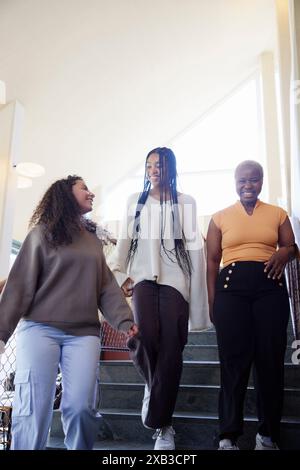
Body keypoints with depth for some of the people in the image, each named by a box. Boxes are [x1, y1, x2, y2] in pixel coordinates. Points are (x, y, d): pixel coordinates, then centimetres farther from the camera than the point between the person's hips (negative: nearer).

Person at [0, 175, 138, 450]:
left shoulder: (93, 240, 17)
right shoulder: (43, 233, 4)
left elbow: (107, 286, 12)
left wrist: (124, 320, -2)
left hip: (84, 333, 3)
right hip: (40, 329, -3)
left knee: (81, 406, -4)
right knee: (34, 409, -5)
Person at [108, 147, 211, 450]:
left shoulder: (185, 202, 11)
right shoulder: (135, 201, 17)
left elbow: (193, 246, 4)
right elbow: (125, 240, 15)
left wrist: (196, 291, -4)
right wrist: (119, 274, 4)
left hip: (175, 278, -1)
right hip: (144, 276, 1)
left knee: (170, 350, -5)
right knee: (146, 339, -19)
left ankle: (162, 425, 8)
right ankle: (153, 384, 15)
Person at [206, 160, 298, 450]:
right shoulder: (220, 218, 11)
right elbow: (212, 260, 8)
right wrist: (212, 300, -1)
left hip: (271, 286, 1)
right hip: (231, 287, -1)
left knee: (271, 359, 2)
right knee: (233, 361, -1)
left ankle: (267, 434, 16)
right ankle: (228, 436, 7)